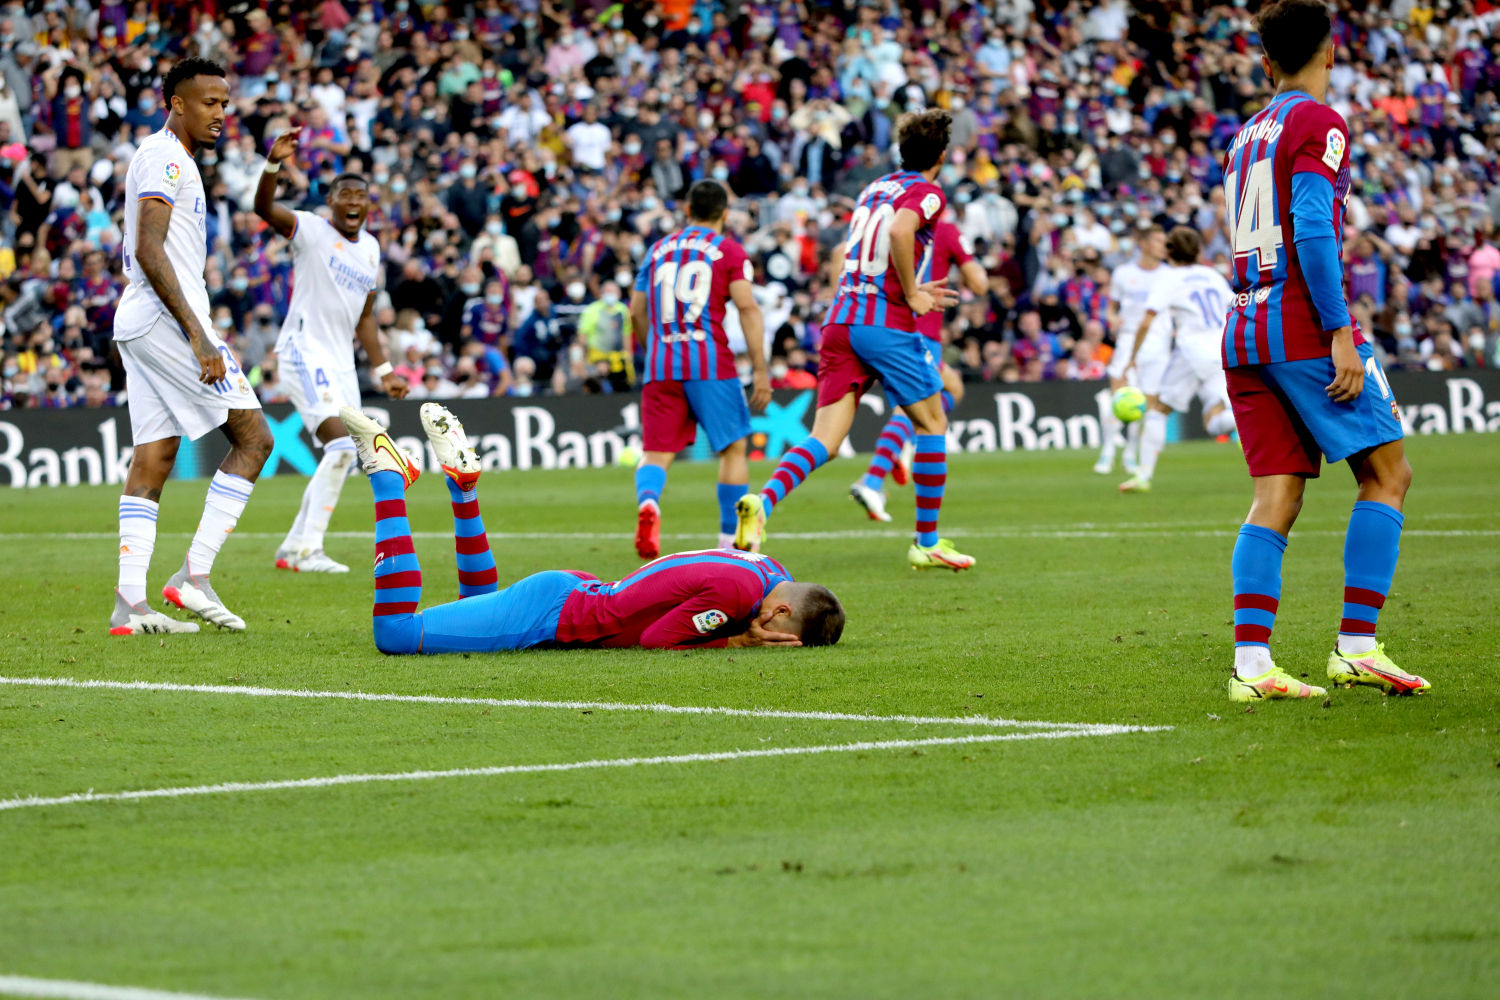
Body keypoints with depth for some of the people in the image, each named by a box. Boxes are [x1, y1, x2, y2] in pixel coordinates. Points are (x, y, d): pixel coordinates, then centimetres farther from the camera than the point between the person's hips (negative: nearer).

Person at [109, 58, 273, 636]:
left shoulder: (168, 159, 21)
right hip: (167, 320, -10)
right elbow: (149, 253, -20)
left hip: (139, 326, 10)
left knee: (153, 460, 6)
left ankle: (130, 603, 2)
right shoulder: (164, 158, -11)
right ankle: (195, 577, -11)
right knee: (253, 437, -7)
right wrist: (198, 337, -24)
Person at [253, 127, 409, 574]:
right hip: (305, 351, -8)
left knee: (341, 458, 9)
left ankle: (292, 548, 21)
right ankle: (308, 551, -18)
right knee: (342, 445, -21)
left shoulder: (370, 248, 16)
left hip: (342, 363, 8)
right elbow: (264, 208, -25)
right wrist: (273, 164, -43)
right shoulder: (311, 230, -5)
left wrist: (382, 370, 21)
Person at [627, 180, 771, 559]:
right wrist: (760, 370, -7)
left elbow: (637, 313, 20)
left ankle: (647, 500, -30)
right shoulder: (728, 250, 4)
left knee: (656, 453, 2)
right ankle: (730, 539, 7)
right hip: (710, 365, -3)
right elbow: (747, 307, -7)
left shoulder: (658, 249, 17)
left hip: (660, 369, 3)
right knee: (733, 449, 10)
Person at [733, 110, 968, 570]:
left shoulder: (874, 189, 21)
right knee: (932, 422, 10)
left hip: (840, 321, 6)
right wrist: (912, 295, -13)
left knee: (826, 437, -1)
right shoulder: (926, 192, -2)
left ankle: (762, 502, -27)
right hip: (886, 324, -6)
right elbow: (899, 230, -24)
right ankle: (927, 542, 13)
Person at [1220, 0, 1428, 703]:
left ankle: (1250, 663, -7)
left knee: (1276, 498, 3)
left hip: (1245, 330, 7)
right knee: (1386, 474, 0)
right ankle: (1357, 647, -8)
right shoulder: (1319, 124, -6)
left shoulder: (1247, 135, 19)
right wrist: (1340, 335, -18)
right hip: (1302, 325, -7)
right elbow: (1312, 230, -17)